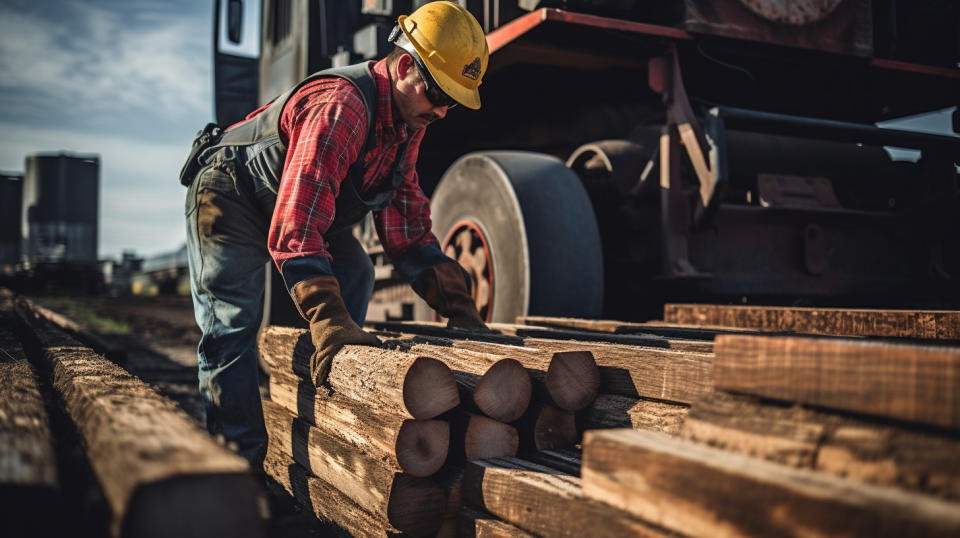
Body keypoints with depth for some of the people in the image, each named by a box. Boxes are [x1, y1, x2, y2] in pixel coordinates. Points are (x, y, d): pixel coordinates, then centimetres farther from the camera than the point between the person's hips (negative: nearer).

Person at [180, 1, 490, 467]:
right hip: (229, 198, -8)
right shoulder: (340, 107, -37)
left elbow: (407, 224, -3)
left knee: (356, 278, 0)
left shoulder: (407, 122, -7)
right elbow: (296, 223, -46)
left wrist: (457, 305, -11)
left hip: (310, 207, 9)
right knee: (232, 326, -14)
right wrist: (330, 321, -54)